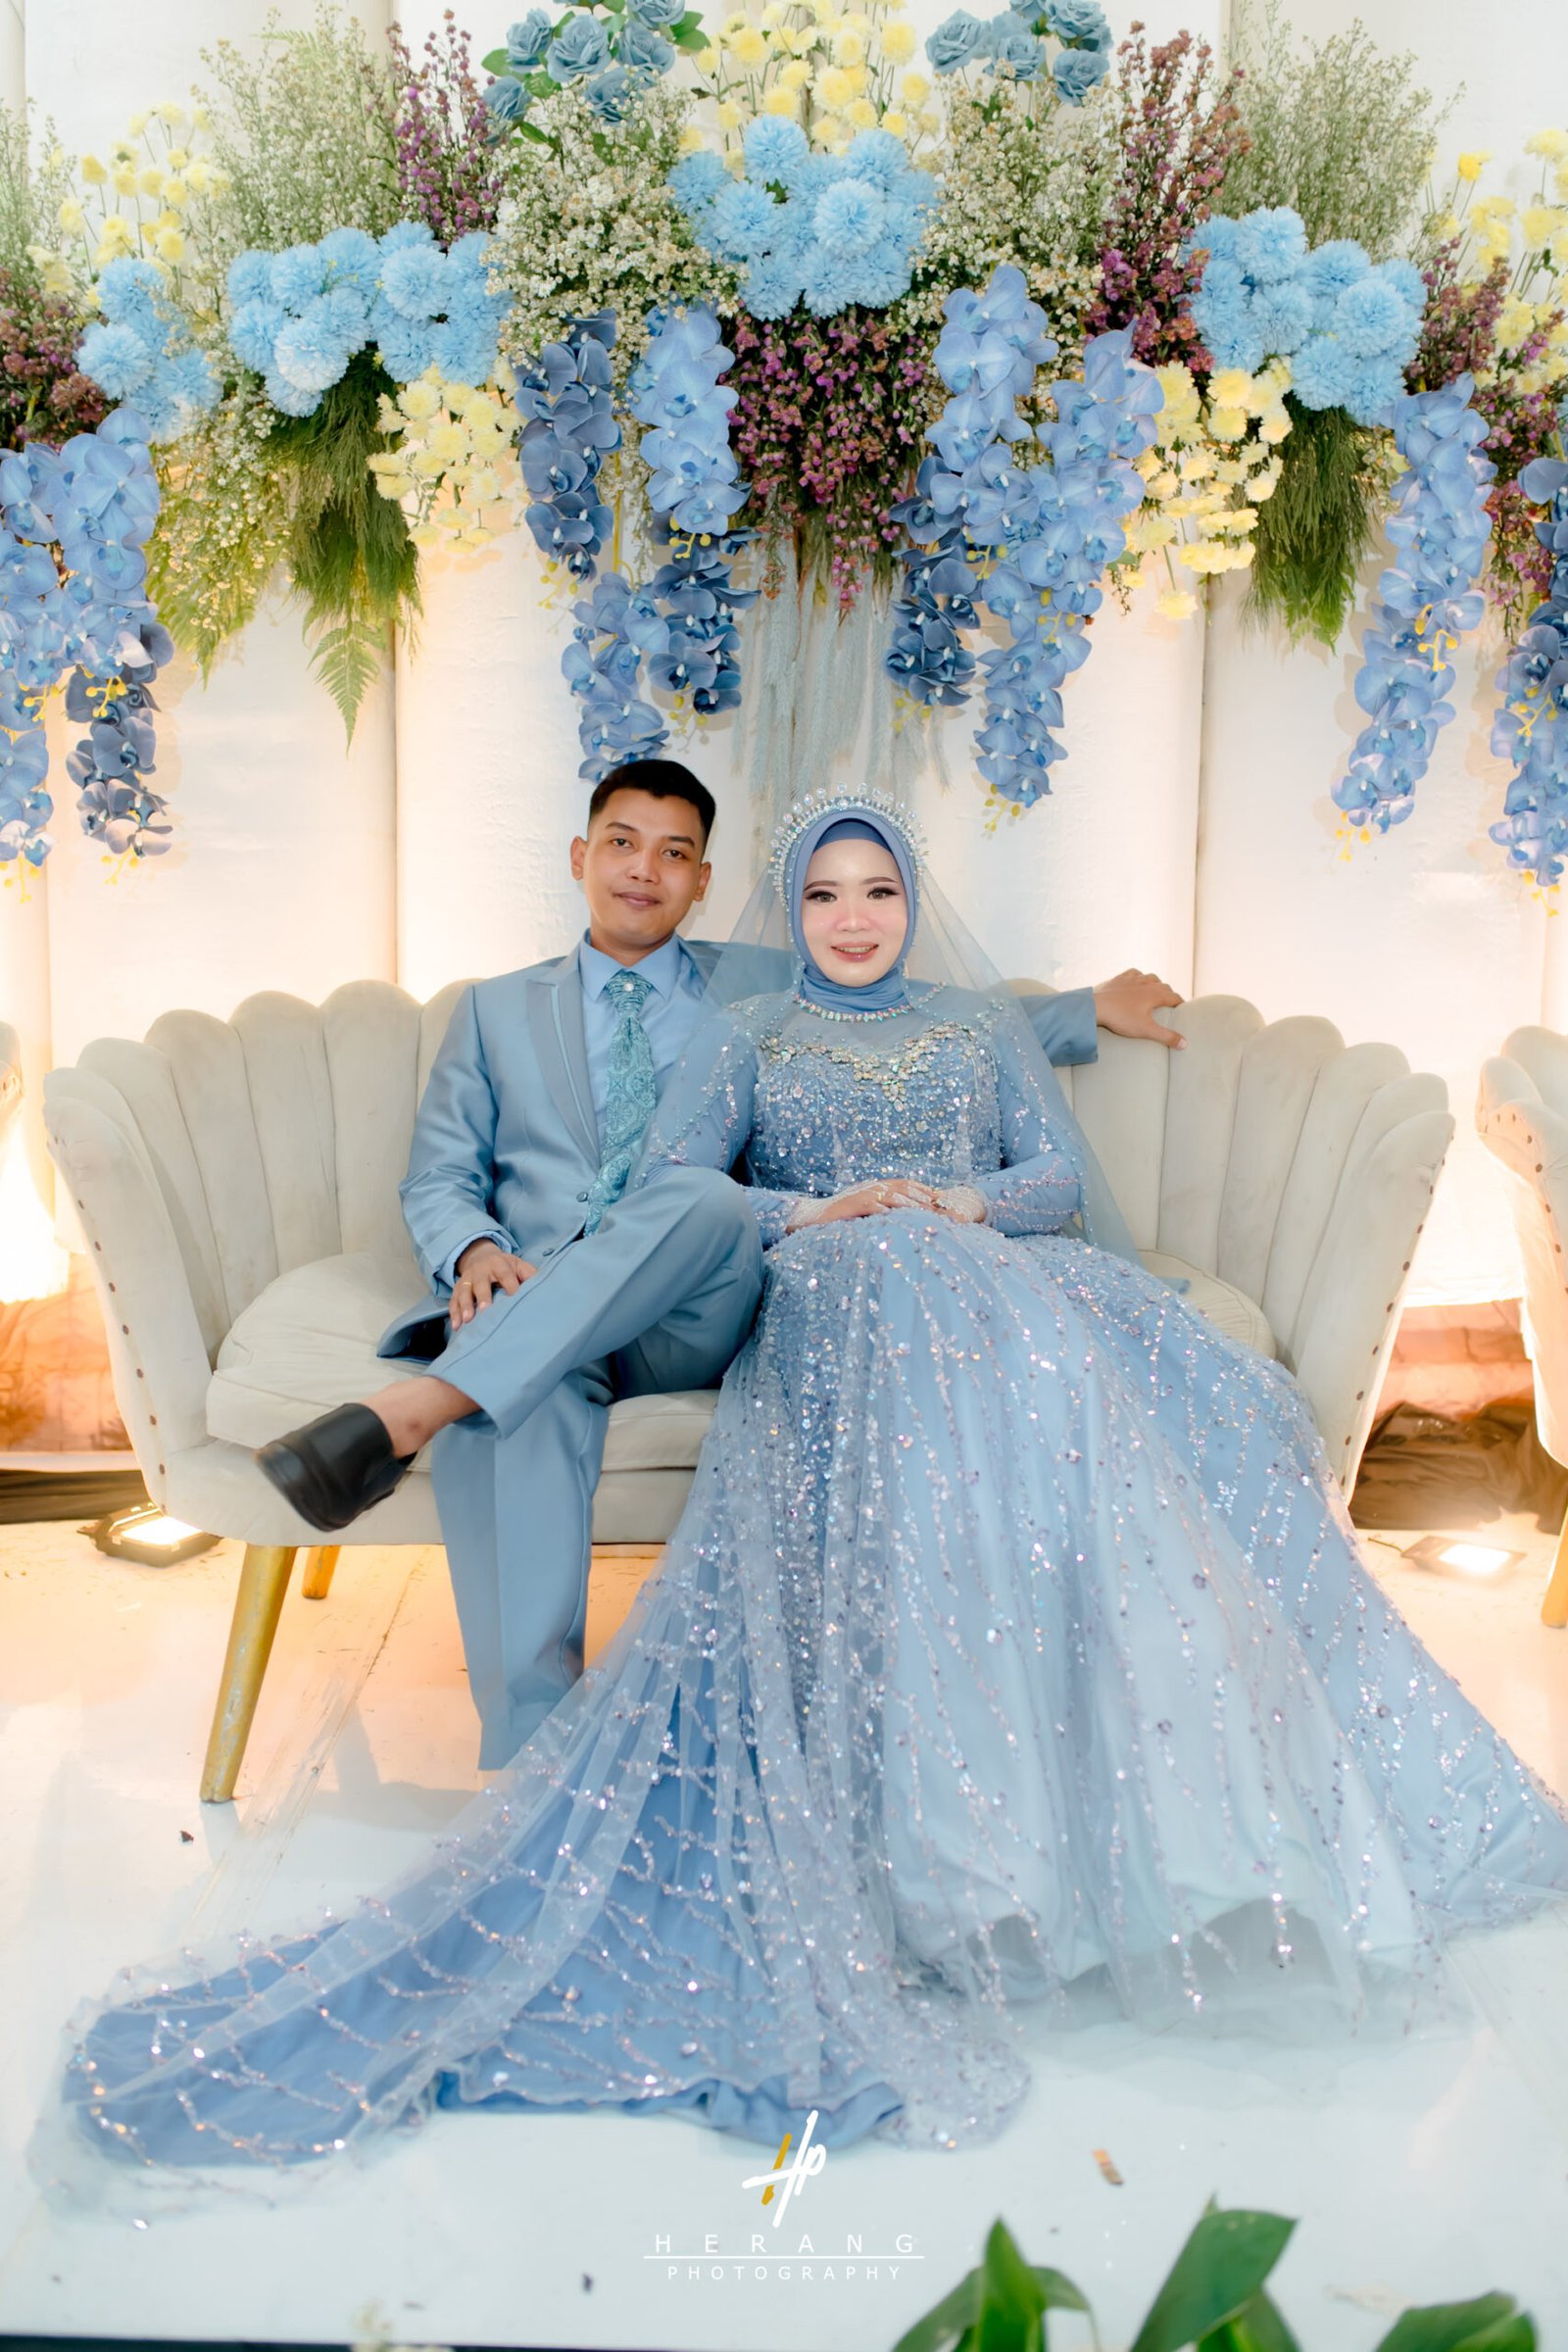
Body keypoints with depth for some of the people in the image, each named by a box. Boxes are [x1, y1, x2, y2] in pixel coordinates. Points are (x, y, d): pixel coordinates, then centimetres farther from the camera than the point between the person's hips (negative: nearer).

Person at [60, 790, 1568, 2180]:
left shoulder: (984, 1025, 29)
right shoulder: (745, 1036, 23)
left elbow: (1062, 1176, 16)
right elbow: (661, 1185, 7)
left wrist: (959, 1201, -5)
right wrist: (812, 1214, -7)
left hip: (999, 1279, 3)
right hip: (834, 1310, -2)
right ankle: (980, 1831, -39)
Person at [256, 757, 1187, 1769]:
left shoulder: (768, 990, 23)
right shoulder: (497, 1009, 24)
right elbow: (437, 1179, 16)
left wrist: (1092, 1009, 22)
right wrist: (477, 1254, -7)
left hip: (692, 1321, 0)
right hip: (533, 1315, 1)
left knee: (708, 1197, -36)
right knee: (521, 1405, -37)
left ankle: (410, 1410, -44)